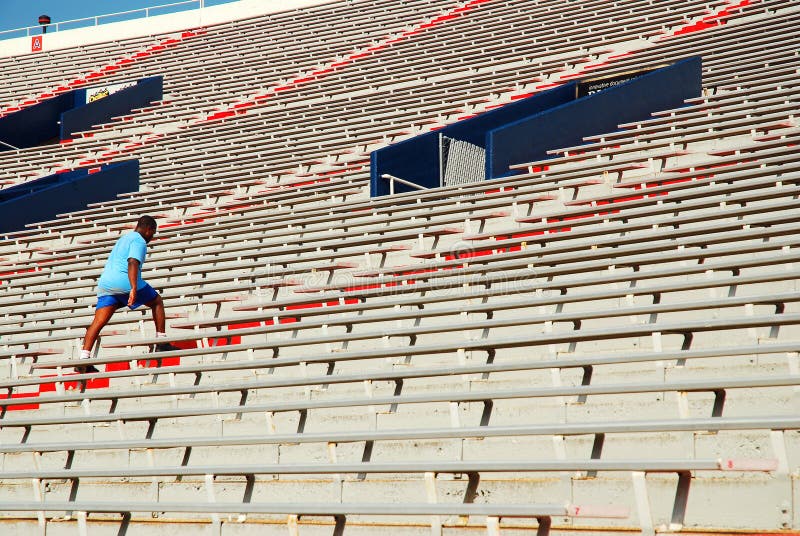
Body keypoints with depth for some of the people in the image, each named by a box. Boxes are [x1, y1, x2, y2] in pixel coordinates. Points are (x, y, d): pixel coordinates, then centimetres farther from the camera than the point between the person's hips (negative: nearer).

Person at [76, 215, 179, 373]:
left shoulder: (124, 238, 27)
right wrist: (134, 288, -29)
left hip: (105, 281, 8)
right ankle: (162, 343, 13)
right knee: (157, 302, 14)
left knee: (98, 322, -3)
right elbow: (133, 263, -18)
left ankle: (84, 359, -17)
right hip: (124, 282, -8)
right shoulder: (139, 241, -2)